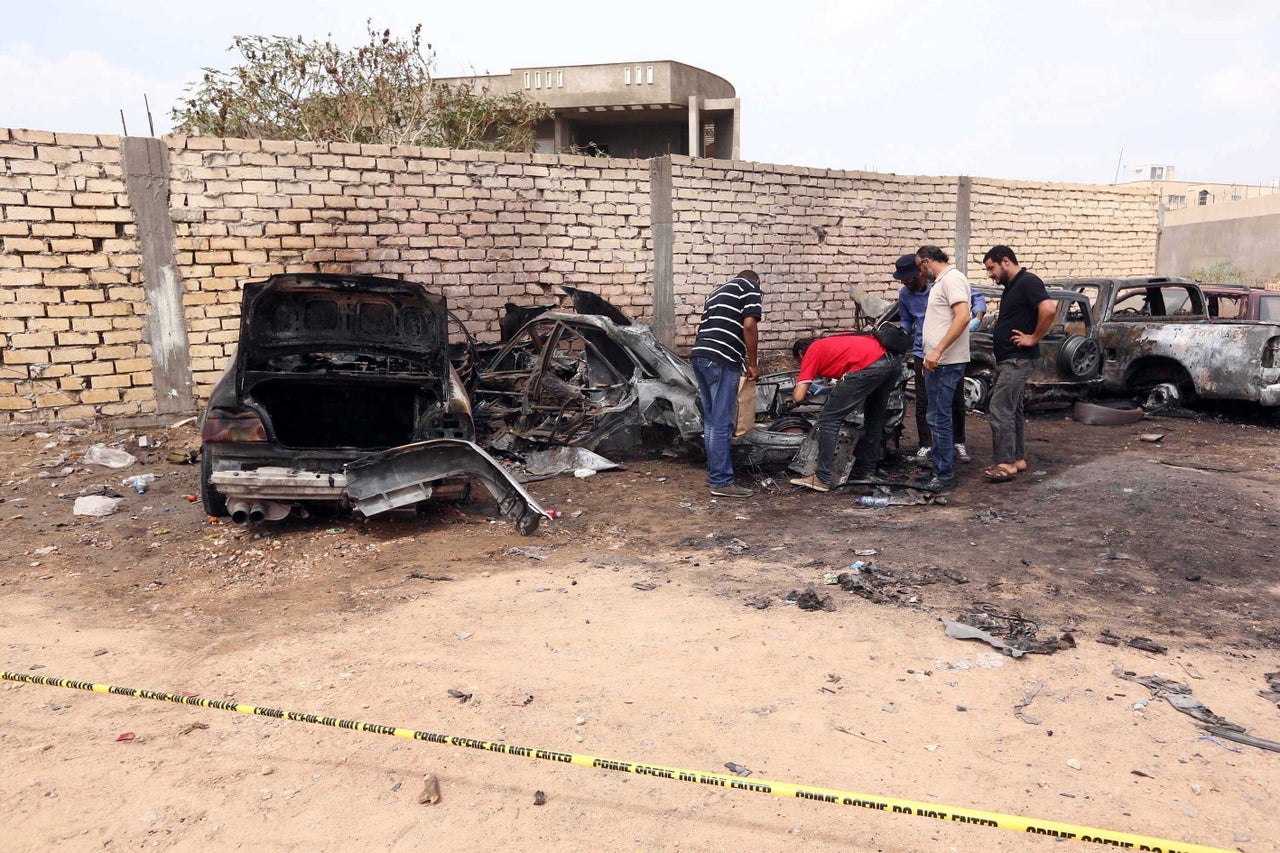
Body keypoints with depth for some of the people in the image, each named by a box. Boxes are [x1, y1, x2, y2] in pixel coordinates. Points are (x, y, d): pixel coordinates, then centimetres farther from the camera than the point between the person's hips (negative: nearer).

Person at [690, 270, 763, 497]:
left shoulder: (718, 291, 31)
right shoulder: (751, 287, 7)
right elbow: (749, 326, -8)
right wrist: (753, 364, 1)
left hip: (699, 355, 8)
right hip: (722, 359, -8)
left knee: (711, 421, 16)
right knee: (722, 423, -5)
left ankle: (714, 473, 23)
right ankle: (721, 481, -1)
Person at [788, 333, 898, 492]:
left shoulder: (811, 353, 12)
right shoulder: (830, 342, 33)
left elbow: (798, 396, 5)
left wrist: (797, 386, 28)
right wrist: (836, 389, 44)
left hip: (868, 368, -9)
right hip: (892, 362, 9)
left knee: (828, 420, 2)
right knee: (875, 419, 27)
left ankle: (822, 479, 4)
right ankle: (867, 471, 39)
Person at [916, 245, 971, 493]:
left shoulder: (952, 278, -11)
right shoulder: (940, 281, 20)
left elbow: (962, 317, -24)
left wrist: (938, 351, -27)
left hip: (947, 362, -11)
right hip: (937, 362, 11)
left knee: (939, 418, -7)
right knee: (937, 417, 16)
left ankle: (945, 476, -1)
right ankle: (938, 466, 26)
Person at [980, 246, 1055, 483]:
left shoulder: (1028, 282, -14)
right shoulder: (1012, 286, 16)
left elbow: (1049, 310, -29)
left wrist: (1034, 338, -20)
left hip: (1018, 359, -10)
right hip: (1008, 359, 10)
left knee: (999, 409, -12)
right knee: (1012, 409, 14)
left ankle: (1006, 463, -9)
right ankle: (1018, 459, 21)